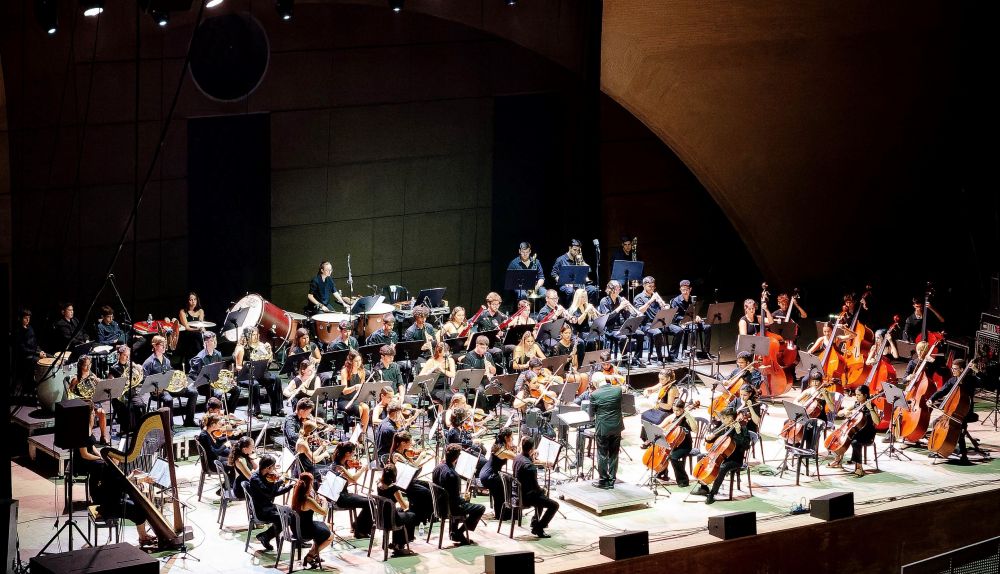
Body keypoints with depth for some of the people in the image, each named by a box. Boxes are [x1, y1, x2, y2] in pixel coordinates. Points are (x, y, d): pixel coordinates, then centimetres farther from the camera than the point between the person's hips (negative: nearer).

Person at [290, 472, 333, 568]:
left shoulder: (296, 496, -5)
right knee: (330, 536, 16)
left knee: (324, 525, 30)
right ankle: (309, 557, 14)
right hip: (305, 532, -8)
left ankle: (313, 553, 30)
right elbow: (324, 512, -23)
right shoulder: (308, 501, -30)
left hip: (297, 528, 8)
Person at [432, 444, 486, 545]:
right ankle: (458, 533, 5)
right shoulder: (453, 475, -30)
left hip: (439, 504, 9)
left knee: (463, 503, 37)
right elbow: (456, 499, -23)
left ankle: (453, 531, 35)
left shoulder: (437, 468, -5)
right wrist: (465, 499, -5)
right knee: (481, 508, 0)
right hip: (450, 507, -9)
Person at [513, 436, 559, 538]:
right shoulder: (529, 466, -28)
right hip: (526, 497, -10)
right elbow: (535, 486, -24)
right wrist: (542, 490, -1)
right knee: (554, 505, -4)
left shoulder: (517, 458, -1)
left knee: (541, 496, 36)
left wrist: (532, 459, 2)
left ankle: (535, 522, 43)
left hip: (518, 494, 10)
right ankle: (539, 529, 2)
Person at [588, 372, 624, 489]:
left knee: (602, 455, 7)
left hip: (602, 428, -4)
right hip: (616, 427, 4)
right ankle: (611, 480, 19)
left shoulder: (594, 395, -15)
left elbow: (591, 413, -4)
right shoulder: (618, 390, -6)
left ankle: (603, 480, 12)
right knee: (614, 455, 13)